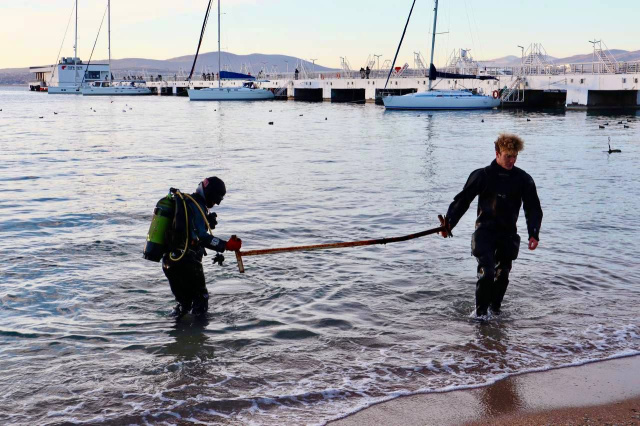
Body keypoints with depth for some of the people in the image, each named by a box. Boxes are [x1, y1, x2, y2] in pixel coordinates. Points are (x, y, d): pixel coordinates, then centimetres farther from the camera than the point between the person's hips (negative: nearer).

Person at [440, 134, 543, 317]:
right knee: (486, 273, -14)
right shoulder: (482, 176, -4)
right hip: (485, 231, -3)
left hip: (508, 234, 3)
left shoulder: (523, 179, 2)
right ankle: (480, 313, -1)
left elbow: (533, 209, 3)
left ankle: (495, 309, 30)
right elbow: (462, 201, -3)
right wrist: (448, 224, -16)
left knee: (502, 275, 10)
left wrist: (533, 235, -12)